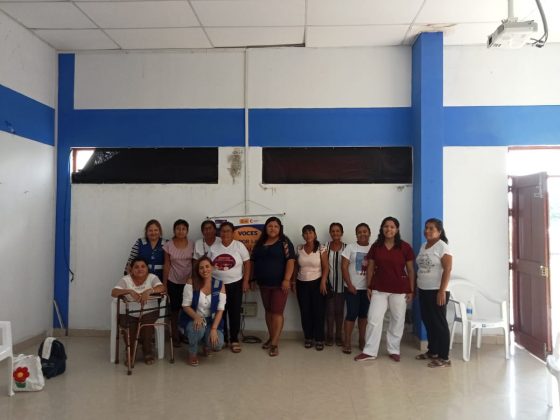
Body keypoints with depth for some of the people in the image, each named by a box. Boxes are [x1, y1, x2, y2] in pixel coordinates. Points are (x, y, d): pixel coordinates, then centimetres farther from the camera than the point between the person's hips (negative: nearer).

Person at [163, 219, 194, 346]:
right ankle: (176, 337, 15)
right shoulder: (168, 245, -4)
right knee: (175, 309, 6)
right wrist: (164, 283, -2)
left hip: (189, 282, 1)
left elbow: (195, 264, 3)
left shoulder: (192, 245, -1)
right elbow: (166, 265, -1)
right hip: (173, 282, -1)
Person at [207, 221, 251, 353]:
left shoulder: (239, 246, -5)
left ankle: (234, 340, 15)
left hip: (235, 284, -2)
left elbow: (247, 264, -4)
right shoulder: (214, 247, 2)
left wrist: (245, 281, -8)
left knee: (235, 312, 3)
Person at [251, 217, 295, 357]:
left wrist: (287, 279, -20)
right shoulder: (260, 243, 9)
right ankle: (271, 337, 27)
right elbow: (253, 261, 14)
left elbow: (290, 261, -13)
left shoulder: (284, 242, -6)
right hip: (264, 284, 5)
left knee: (277, 312, -5)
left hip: (279, 283, -5)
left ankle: (274, 344, -2)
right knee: (268, 311, 14)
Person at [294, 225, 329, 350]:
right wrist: (293, 281, 4)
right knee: (305, 312, 6)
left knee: (318, 311, 0)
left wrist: (323, 282, -15)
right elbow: (296, 267, 9)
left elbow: (325, 267, -6)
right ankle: (308, 337, 18)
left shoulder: (321, 248, -5)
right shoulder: (299, 249, 4)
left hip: (316, 283, -3)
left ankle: (319, 339, 10)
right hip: (302, 284, 3)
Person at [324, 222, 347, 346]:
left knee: (339, 310, 8)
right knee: (329, 310, 4)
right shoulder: (326, 246, 1)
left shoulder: (346, 247, 0)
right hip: (329, 283, 0)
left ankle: (338, 336, 20)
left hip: (341, 284, 0)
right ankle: (329, 336, 16)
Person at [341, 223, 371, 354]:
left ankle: (362, 340, 24)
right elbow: (344, 267, -6)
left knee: (364, 314, 12)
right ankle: (347, 342, 9)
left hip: (367, 288, 3)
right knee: (352, 314, -1)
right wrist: (349, 285, -11)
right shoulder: (350, 247, -3)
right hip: (353, 287, -2)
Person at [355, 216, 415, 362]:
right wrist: (369, 286, 4)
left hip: (399, 290, -1)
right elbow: (370, 268, 7)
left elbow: (410, 270, -1)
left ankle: (394, 350, 25)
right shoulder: (376, 246, 1)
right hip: (379, 289, 1)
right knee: (373, 319, 1)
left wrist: (411, 290, -3)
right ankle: (369, 351, 11)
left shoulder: (405, 247, -5)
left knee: (397, 321, 9)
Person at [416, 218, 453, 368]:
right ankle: (432, 351, 26)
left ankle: (444, 358, 5)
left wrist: (442, 291, -21)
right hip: (424, 291, 8)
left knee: (439, 323, -3)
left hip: (436, 291, -8)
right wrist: (417, 288, 15)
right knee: (428, 322, 14)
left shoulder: (442, 246, -11)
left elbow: (447, 269, -17)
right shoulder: (423, 246, 13)